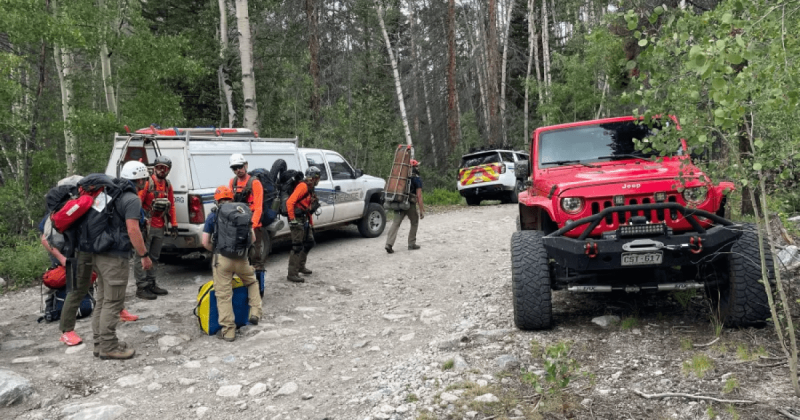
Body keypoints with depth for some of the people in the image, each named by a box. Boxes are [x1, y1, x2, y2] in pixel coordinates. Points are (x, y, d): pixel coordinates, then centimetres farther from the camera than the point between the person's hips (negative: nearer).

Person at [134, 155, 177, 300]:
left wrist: (174, 225, 13)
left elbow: (171, 206, 17)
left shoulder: (168, 185, 13)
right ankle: (141, 287, 3)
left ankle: (151, 284, 24)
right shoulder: (147, 182, -8)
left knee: (154, 257, 15)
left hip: (160, 228, 7)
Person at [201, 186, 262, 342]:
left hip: (221, 259, -2)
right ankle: (255, 313, 16)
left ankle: (228, 330, 6)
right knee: (252, 282, 28)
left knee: (224, 295, 3)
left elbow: (205, 242, 1)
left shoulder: (213, 216, 5)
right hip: (241, 258, 2)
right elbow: (253, 238, 12)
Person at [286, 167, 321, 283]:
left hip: (304, 220, 10)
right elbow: (290, 202, -23)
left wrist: (311, 224, 23)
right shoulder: (303, 186, -13)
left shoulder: (310, 188, 18)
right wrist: (292, 220, -24)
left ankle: (301, 266, 34)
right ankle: (292, 274, -9)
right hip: (298, 220, -10)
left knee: (309, 242, 19)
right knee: (297, 246, -11)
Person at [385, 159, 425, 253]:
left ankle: (389, 244, -17)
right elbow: (419, 196, -9)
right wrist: (421, 210, -9)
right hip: (410, 204, -4)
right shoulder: (417, 179, -4)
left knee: (395, 223, -2)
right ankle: (411, 244, 19)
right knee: (414, 223, 16)